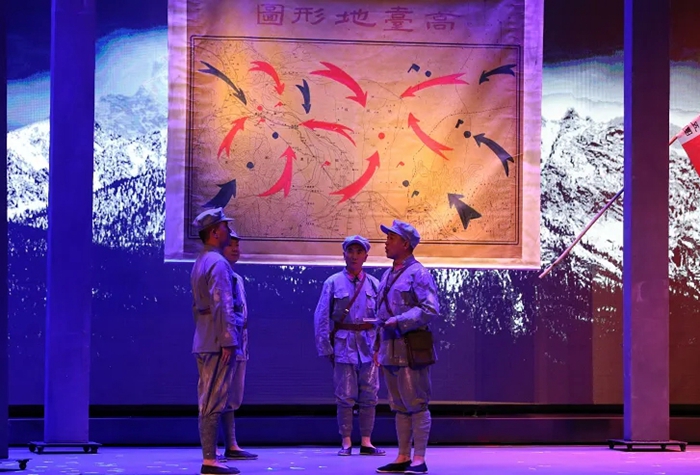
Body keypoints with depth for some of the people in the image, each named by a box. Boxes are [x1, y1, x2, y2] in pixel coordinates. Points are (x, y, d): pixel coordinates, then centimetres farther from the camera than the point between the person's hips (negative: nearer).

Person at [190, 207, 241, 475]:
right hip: (217, 342, -10)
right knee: (215, 402, -8)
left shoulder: (200, 262, 16)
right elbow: (222, 305, -21)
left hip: (203, 342, 10)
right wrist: (228, 340, -21)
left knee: (208, 402, 12)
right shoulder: (217, 262, -14)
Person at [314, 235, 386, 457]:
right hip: (344, 344, -2)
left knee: (369, 395, 3)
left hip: (369, 344, 2)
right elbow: (321, 317, 0)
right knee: (345, 396, 0)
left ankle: (366, 442, 9)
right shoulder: (333, 283, 2)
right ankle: (346, 443, 6)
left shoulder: (373, 284, 8)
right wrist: (325, 347, -4)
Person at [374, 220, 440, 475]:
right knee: (400, 407, 11)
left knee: (416, 405, -5)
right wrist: (380, 348, 19)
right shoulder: (388, 275, 18)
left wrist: (399, 321, -20)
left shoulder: (418, 274, -9)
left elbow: (430, 309, -18)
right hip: (390, 351, 9)